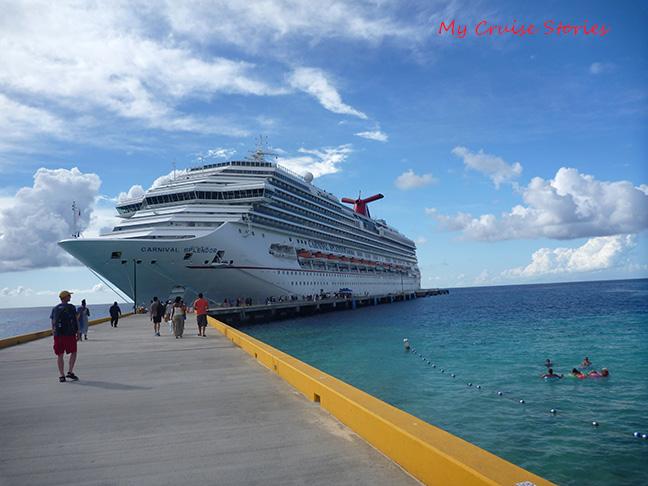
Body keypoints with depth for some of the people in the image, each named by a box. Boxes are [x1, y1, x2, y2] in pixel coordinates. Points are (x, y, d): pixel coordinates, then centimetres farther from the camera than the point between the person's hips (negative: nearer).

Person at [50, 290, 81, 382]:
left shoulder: (55, 309, 9)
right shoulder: (72, 308, -3)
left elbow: (53, 324, 11)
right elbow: (76, 321, -5)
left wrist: (54, 336, 18)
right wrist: (78, 334, 0)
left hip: (58, 335, 4)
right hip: (70, 334, -3)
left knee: (59, 355, 7)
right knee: (73, 352, 10)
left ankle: (61, 376, 7)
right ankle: (70, 372, 0)